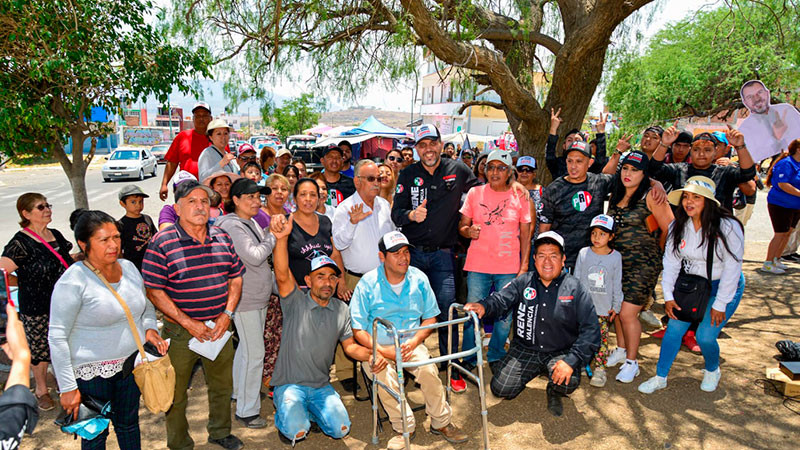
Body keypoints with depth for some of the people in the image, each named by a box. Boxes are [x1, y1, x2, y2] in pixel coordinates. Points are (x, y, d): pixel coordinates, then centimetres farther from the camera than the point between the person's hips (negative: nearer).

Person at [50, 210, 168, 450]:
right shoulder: (74, 280, -18)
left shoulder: (128, 267, 1)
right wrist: (67, 387, -14)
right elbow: (57, 337, -15)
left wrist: (149, 327, -3)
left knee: (129, 425, 20)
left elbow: (146, 305, 17)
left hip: (132, 365, 5)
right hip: (92, 373, -5)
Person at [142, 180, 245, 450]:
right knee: (176, 395, 10)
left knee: (223, 386, 20)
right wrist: (189, 323, -16)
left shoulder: (222, 238, 2)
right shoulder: (162, 243, -12)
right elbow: (154, 291, -13)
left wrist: (226, 315, -5)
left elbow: (236, 277, 8)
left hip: (219, 328, 5)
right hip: (180, 331, -4)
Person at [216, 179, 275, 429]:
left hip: (258, 296, 9)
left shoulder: (252, 222, 10)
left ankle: (240, 390, 41)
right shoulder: (231, 226, -18)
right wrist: (274, 235, -16)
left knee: (246, 346, 22)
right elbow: (254, 257, -26)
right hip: (245, 298, -9)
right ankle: (247, 410, 6)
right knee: (254, 352, -5)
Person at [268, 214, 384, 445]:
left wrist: (371, 357, -12)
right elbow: (282, 275, -27)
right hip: (290, 383, -4)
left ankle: (309, 411, 18)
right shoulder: (295, 302, -8)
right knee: (297, 432, -23)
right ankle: (286, 414, 13)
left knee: (340, 430, -11)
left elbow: (350, 345, 10)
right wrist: (282, 238, -45)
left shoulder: (341, 309, 5)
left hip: (321, 386, 4)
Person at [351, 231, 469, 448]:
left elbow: (430, 317, 6)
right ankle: (404, 428, -7)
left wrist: (414, 342, -11)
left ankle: (441, 422, -2)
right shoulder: (368, 284, -8)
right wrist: (383, 351, -20)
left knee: (429, 370, -25)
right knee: (384, 377, -30)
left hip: (411, 343, 2)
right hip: (378, 347, -1)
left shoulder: (419, 279, 1)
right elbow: (358, 330, -7)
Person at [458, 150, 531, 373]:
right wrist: (468, 231, -16)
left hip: (509, 267, 0)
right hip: (478, 265, 0)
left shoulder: (520, 196, 4)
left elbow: (525, 234, 5)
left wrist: (524, 266, -2)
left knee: (505, 315, 6)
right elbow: (461, 225, 8)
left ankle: (496, 357, 26)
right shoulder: (475, 193, 4)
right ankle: (469, 359, 19)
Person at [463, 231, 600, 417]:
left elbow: (590, 330, -11)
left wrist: (571, 360, -24)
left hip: (560, 353, -2)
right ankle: (534, 370, 25)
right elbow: (500, 300, -13)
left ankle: (554, 392, 9)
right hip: (524, 349, 2)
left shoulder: (575, 289, -7)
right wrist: (483, 306, -38)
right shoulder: (523, 283, 0)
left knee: (568, 382, -31)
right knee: (500, 389, -7)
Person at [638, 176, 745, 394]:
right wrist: (668, 296, -7)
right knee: (674, 329, -4)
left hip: (725, 287, -4)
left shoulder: (728, 227, -21)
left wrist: (720, 305, -14)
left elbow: (732, 269, -17)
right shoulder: (678, 226, -7)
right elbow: (671, 261, -3)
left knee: (705, 336, -9)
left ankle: (712, 371, 25)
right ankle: (660, 377, 10)